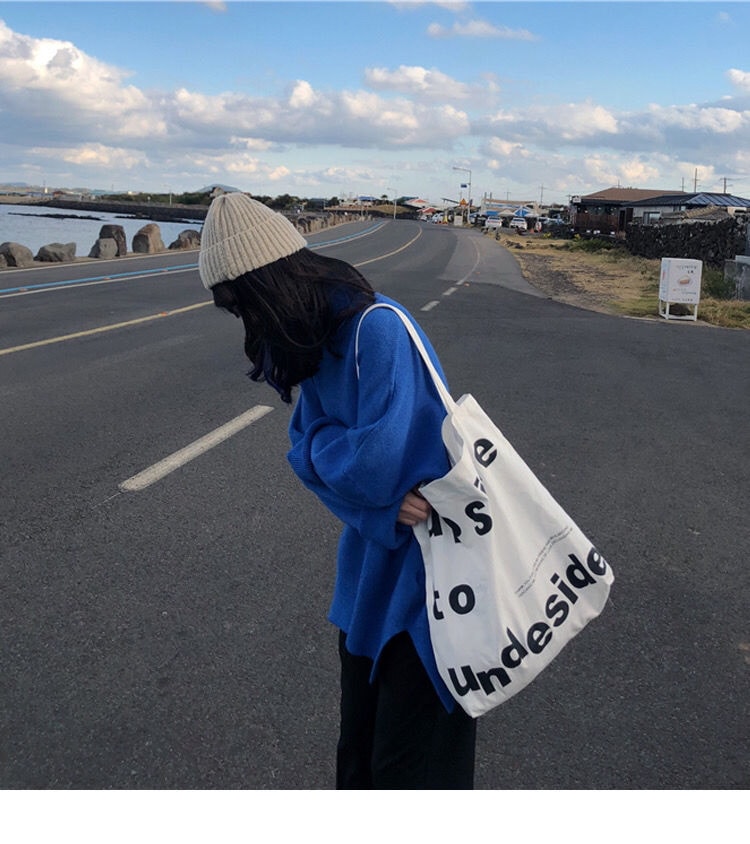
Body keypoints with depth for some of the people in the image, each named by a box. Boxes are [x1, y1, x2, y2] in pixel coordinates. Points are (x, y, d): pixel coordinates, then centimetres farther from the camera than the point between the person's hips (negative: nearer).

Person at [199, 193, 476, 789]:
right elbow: (308, 454, -1)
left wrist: (322, 444, -7)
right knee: (360, 745, 21)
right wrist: (384, 509, -19)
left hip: (425, 568, -8)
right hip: (373, 566, 8)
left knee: (406, 763, 6)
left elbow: (376, 463, -29)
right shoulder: (317, 339, 5)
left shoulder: (378, 327, -22)